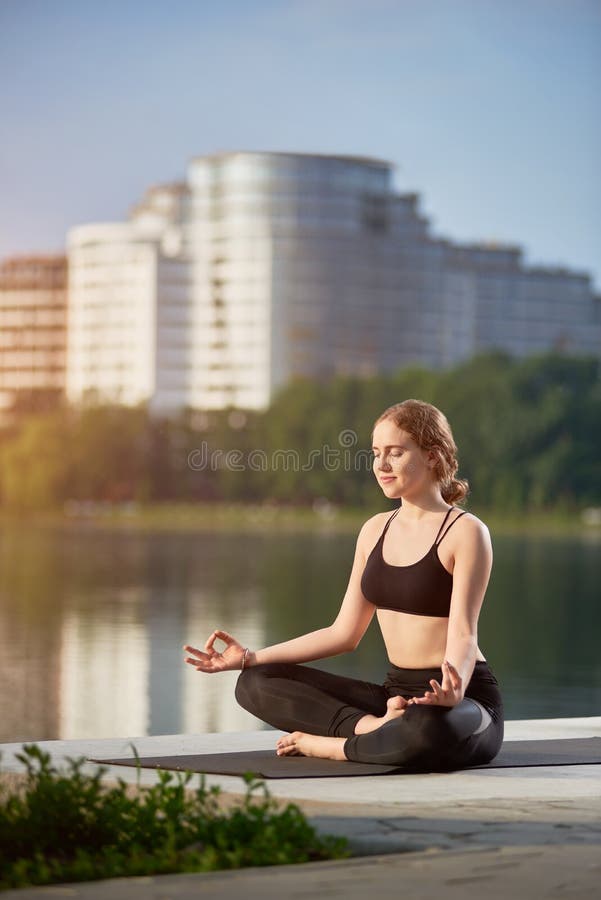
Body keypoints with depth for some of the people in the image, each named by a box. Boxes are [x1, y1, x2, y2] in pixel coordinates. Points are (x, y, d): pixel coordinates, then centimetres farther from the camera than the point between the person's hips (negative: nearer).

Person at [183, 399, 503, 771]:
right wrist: (250, 657, 7)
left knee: (428, 729, -45)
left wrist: (453, 690, -41)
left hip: (469, 700, -7)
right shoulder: (376, 530, 11)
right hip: (398, 694, 7)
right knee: (257, 683, -5)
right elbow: (344, 633, 13)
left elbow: (463, 633, -19)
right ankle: (374, 727, -22)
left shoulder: (466, 532, -9)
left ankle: (327, 745, -19)